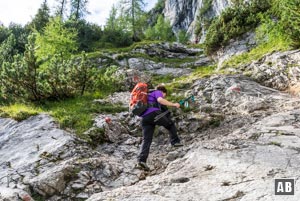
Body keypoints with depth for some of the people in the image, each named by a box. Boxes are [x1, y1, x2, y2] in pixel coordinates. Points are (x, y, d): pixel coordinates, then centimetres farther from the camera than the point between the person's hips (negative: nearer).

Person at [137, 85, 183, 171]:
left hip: (145, 118, 7)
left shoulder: (148, 96, 39)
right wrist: (173, 104, -7)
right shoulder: (157, 92, 14)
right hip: (154, 114, -7)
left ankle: (141, 160, -13)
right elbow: (160, 100, -10)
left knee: (146, 140, 0)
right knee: (170, 124, 18)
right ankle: (175, 141, 7)